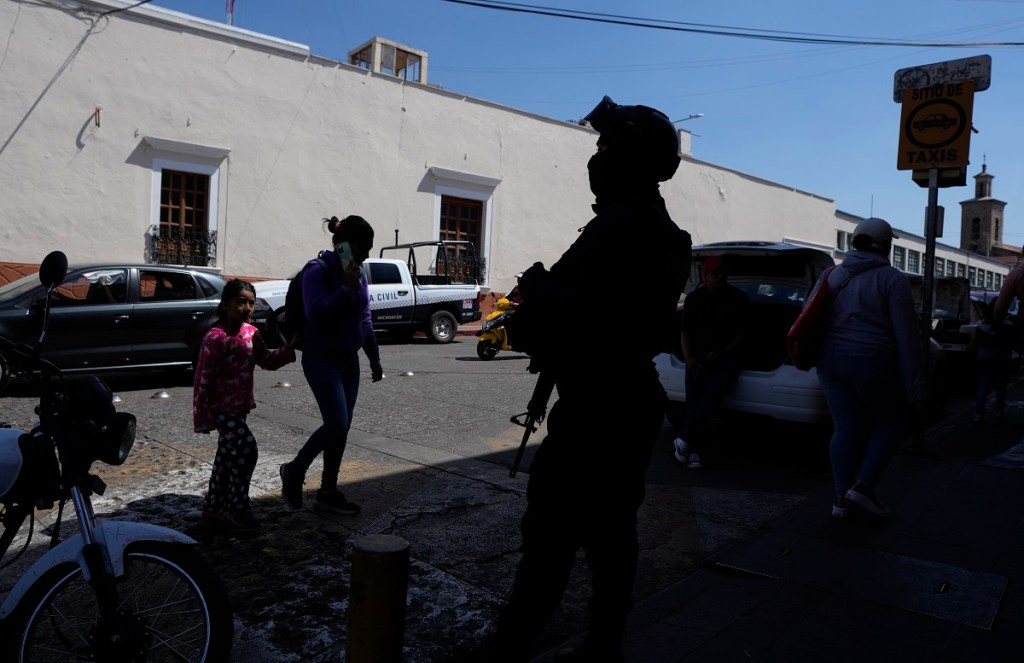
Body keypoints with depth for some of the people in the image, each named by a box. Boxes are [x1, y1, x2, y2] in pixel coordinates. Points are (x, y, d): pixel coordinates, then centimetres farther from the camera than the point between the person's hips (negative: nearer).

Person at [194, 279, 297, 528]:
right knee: (246, 449, -11)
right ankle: (237, 507, 4)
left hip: (240, 405, 8)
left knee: (228, 454, 15)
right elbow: (203, 379, -19)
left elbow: (267, 360, 11)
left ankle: (214, 505, 30)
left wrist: (289, 348, -6)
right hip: (221, 407, -8)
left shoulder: (251, 333, 3)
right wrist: (203, 417, -18)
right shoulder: (215, 338, -20)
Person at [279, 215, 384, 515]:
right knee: (336, 425, -13)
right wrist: (345, 288, -24)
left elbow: (365, 318, 17)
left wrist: (374, 357, 18)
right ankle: (294, 470, 12)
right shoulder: (319, 271, -12)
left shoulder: (358, 273, 10)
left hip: (349, 360, 8)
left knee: (341, 428, 9)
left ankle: (328, 493, 20)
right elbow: (316, 313, -23)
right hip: (322, 359, -7)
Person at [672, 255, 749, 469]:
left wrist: (725, 351, -10)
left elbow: (741, 332, 5)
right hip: (698, 355, 1)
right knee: (693, 398, -16)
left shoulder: (739, 298, 5)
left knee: (713, 396, -26)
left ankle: (684, 439, -24)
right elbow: (685, 331, 8)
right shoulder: (694, 298, 8)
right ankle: (695, 450, -13)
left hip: (726, 356, -1)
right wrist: (689, 358, -7)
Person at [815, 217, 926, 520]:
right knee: (892, 421, 14)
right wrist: (915, 386, -6)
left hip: (830, 359, 5)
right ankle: (863, 485, 3)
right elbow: (907, 336, -8)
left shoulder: (832, 275, 11)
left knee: (846, 429, 11)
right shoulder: (892, 279, -5)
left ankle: (842, 499, 10)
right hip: (870, 362, -5)